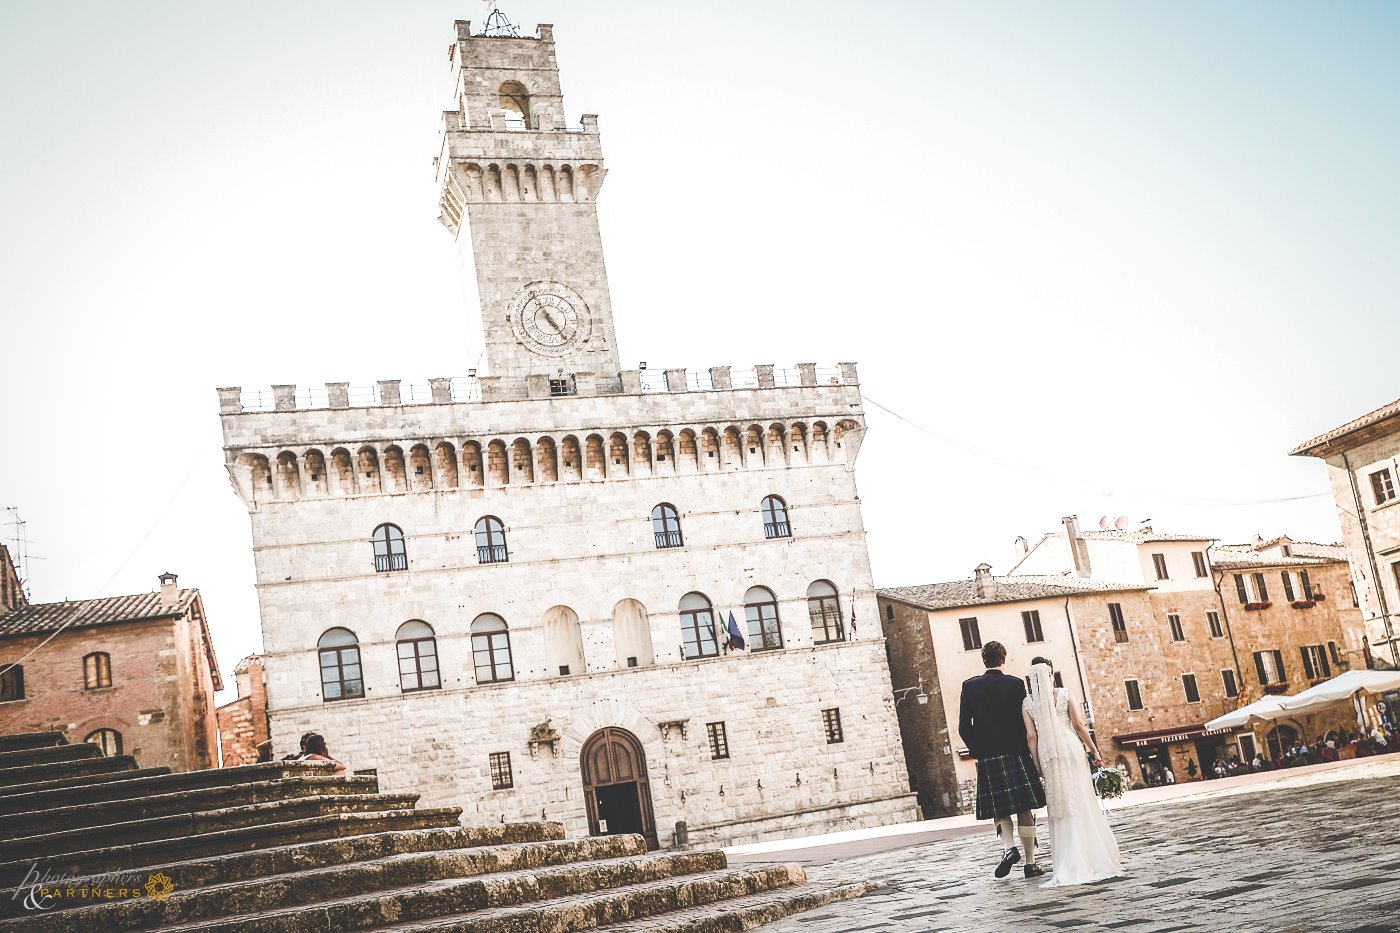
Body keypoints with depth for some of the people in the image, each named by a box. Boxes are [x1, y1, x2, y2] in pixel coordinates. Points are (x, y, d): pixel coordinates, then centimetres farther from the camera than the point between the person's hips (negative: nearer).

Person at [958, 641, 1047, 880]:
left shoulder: (969, 686, 0)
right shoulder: (1015, 684, -3)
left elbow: (964, 727, -3)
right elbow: (1026, 722, -4)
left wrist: (978, 751, 10)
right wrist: (1026, 751, 10)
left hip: (987, 759, 1)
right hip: (1016, 754, -1)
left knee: (999, 809, 11)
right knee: (1024, 809, 6)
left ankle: (1009, 846, -13)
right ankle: (1030, 863, 8)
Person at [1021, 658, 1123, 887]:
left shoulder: (1028, 703, 3)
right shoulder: (1064, 694, 0)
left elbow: (1031, 736, -1)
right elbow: (1079, 725, -5)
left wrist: (1037, 765, 3)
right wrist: (1094, 751, 1)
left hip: (1048, 754, 1)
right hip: (1071, 748, -1)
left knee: (1061, 806, 7)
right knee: (1083, 802, 5)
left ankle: (1070, 865, 4)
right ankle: (1096, 858, 7)